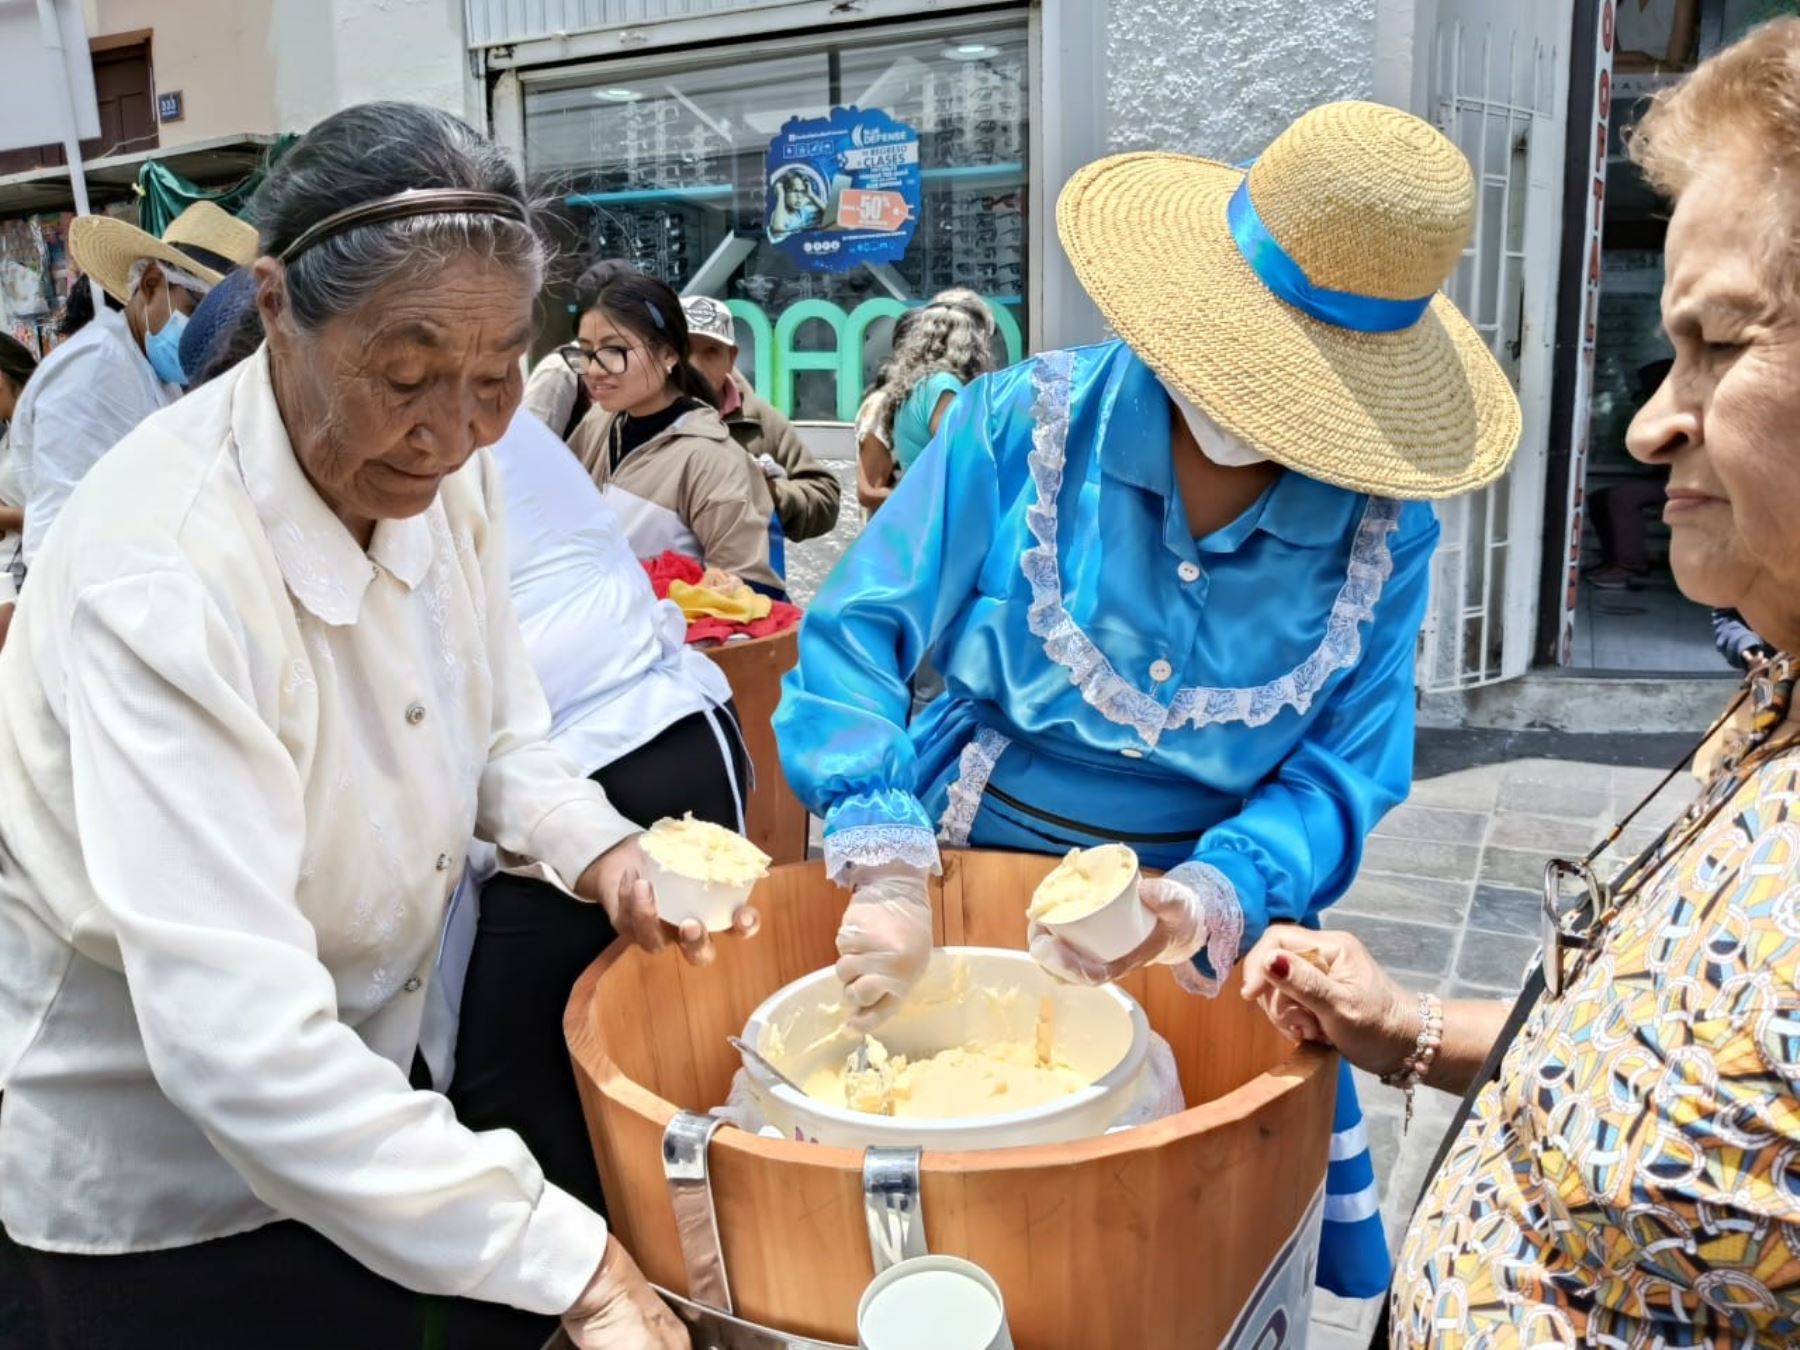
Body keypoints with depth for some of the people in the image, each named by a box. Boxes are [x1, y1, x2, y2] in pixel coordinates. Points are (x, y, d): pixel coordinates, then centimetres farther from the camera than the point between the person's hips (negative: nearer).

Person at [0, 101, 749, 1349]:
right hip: (158, 1174, -6)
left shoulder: (440, 474, -12)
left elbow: (498, 732, 4)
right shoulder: (159, 578, -32)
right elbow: (236, 1039, -37)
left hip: (355, 1074, 6)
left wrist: (600, 852, -16)